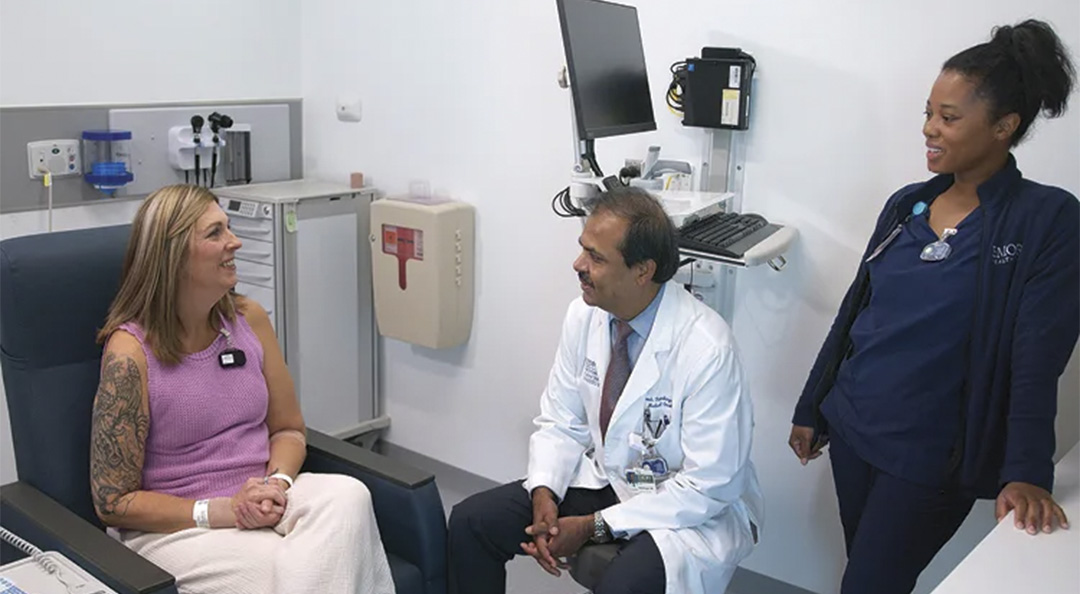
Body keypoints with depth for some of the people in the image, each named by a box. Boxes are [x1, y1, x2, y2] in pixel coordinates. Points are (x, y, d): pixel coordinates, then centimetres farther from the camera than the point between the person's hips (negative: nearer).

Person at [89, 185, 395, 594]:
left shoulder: (249, 319, 4)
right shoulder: (130, 352, -11)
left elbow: (288, 429, 13)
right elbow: (113, 502, -7)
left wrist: (277, 483, -10)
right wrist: (223, 510, -17)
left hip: (261, 499, 6)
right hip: (174, 526, -6)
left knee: (348, 496, -26)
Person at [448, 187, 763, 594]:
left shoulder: (706, 347, -25)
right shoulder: (584, 314, -7)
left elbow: (708, 485, -20)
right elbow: (561, 423, 4)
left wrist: (594, 527, -20)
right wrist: (544, 493, -15)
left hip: (690, 507, -6)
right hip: (602, 476, 6)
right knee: (470, 521, -7)